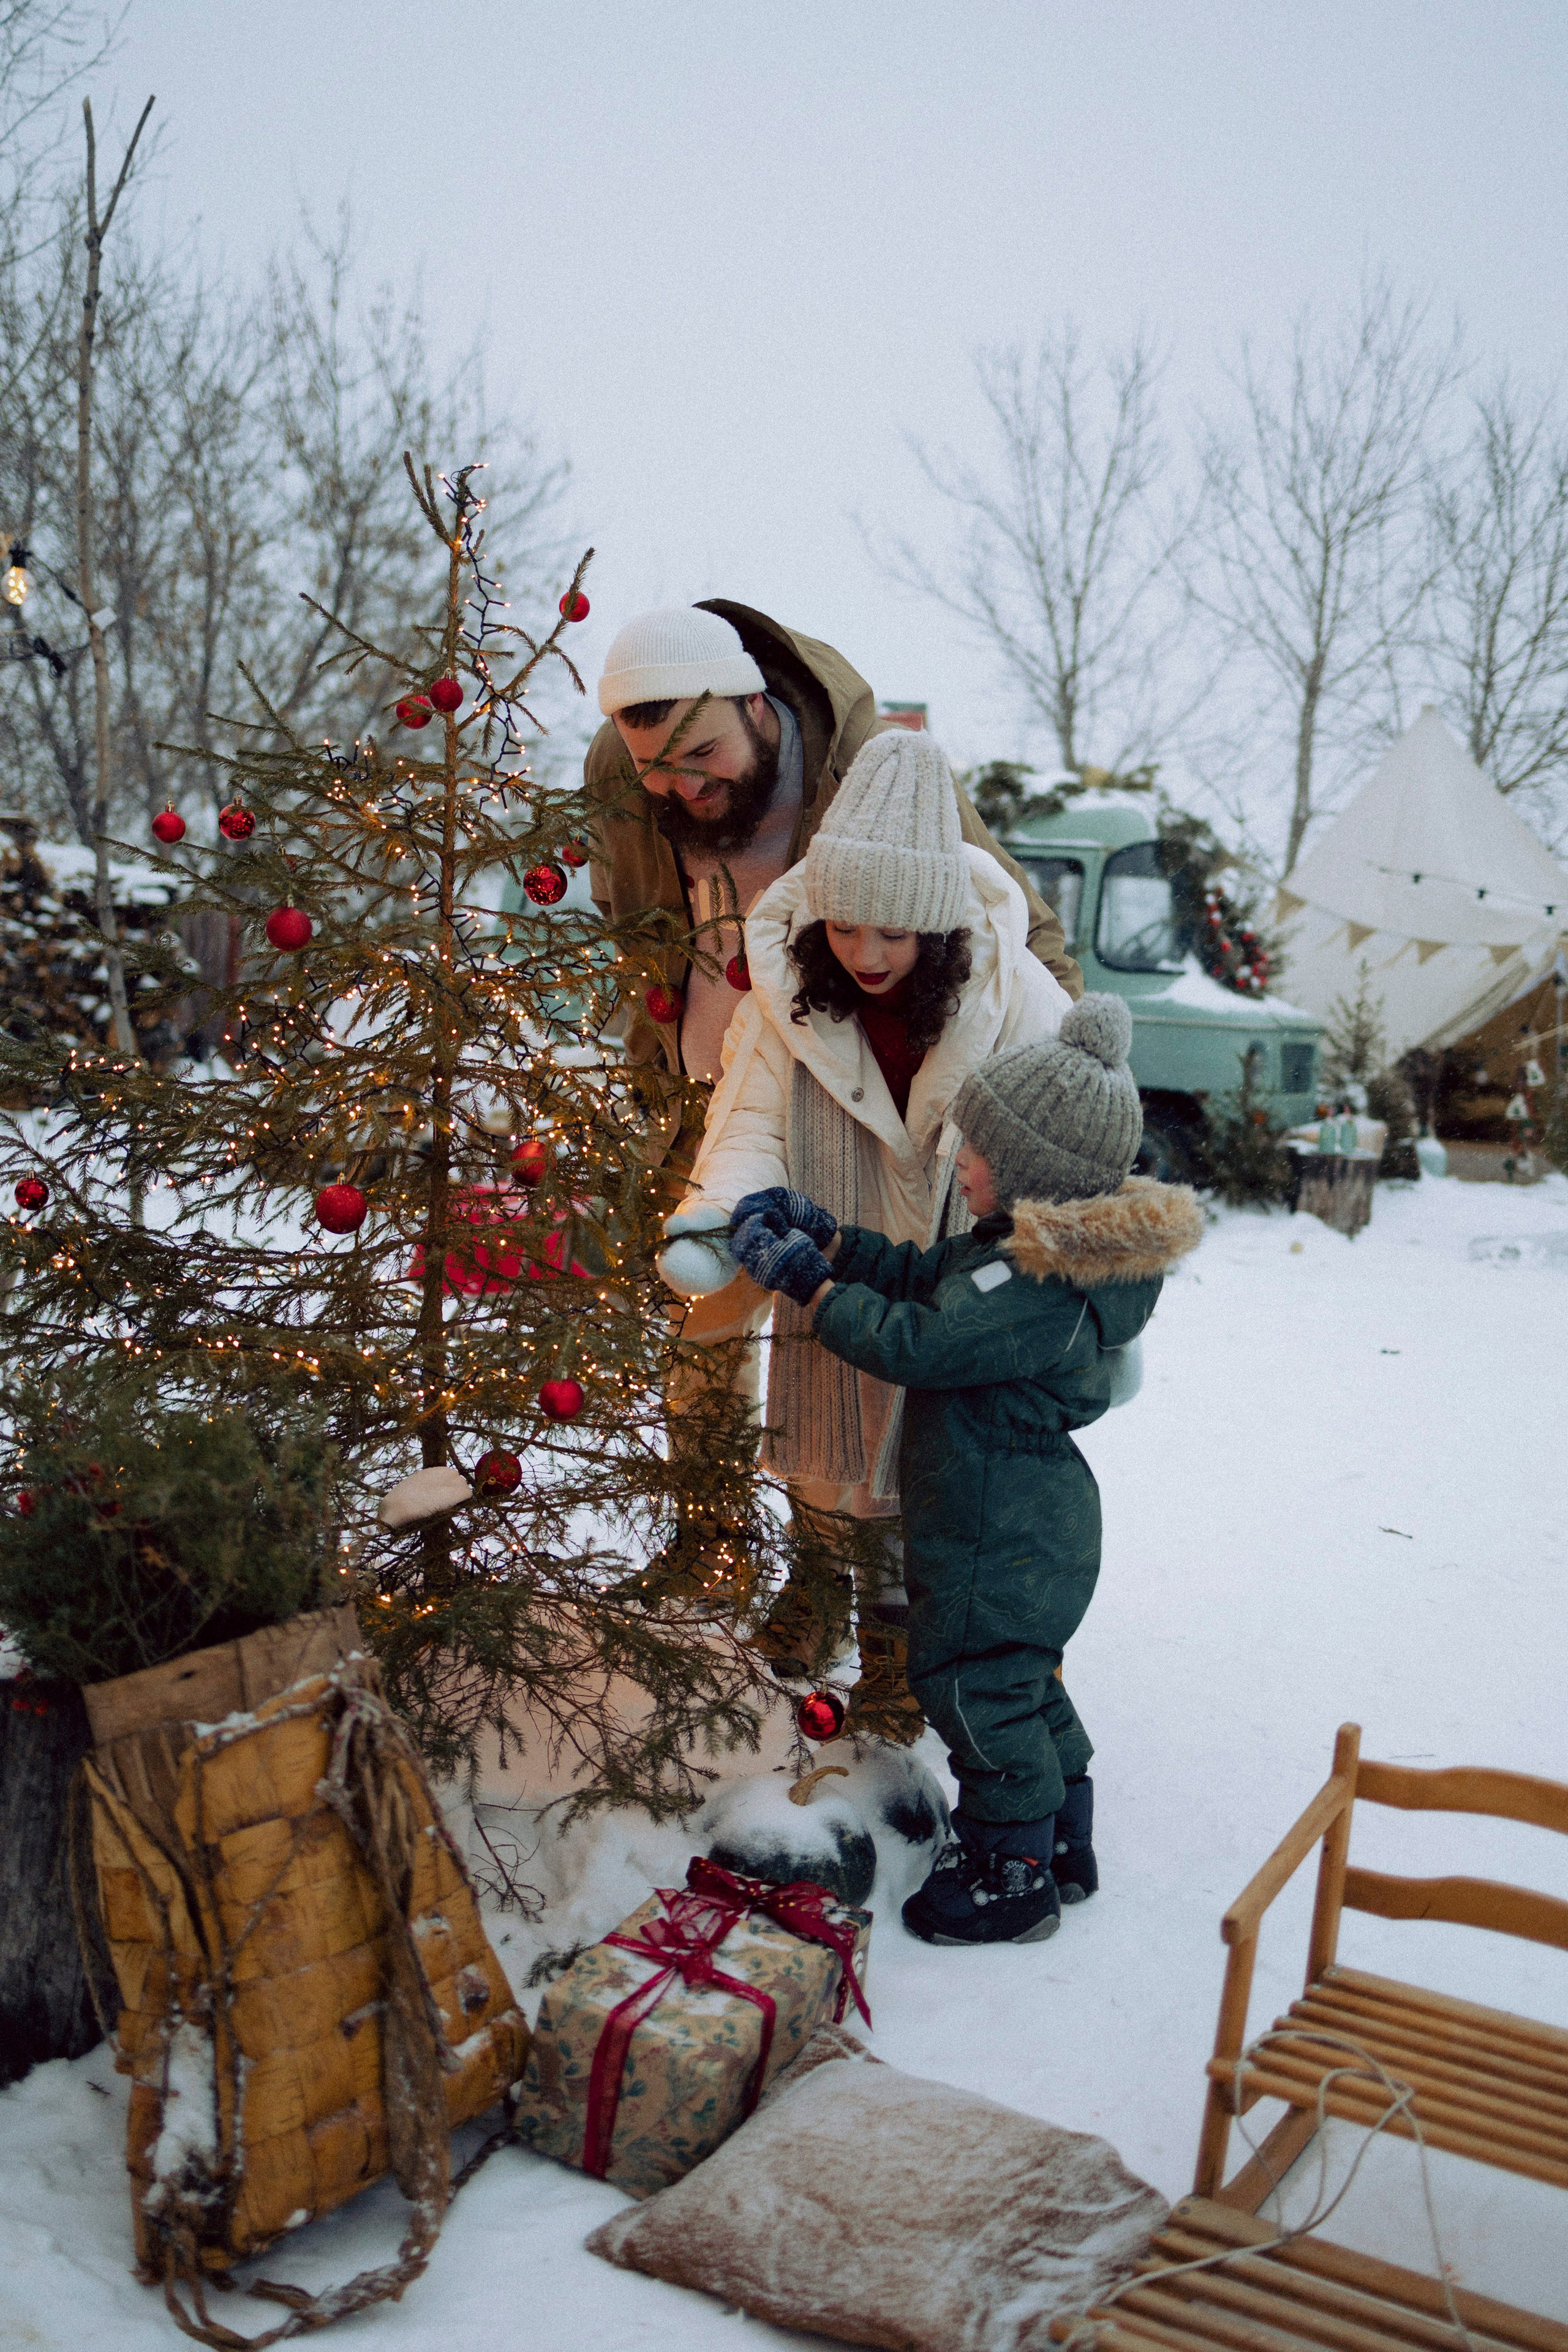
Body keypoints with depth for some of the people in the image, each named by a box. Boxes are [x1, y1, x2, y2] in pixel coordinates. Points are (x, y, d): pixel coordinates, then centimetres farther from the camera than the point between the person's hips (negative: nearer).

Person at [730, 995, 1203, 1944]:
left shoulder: (1036, 1288, -30)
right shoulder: (1050, 1250, 3)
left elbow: (916, 1342, -29)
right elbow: (927, 1277, 10)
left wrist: (810, 1282, -21)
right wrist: (830, 1237, 3)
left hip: (1002, 1542, -11)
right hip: (1031, 1519, 11)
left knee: (978, 1687, 5)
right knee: (1020, 1679, 24)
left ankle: (1014, 1876, 22)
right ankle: (1064, 1841, 40)